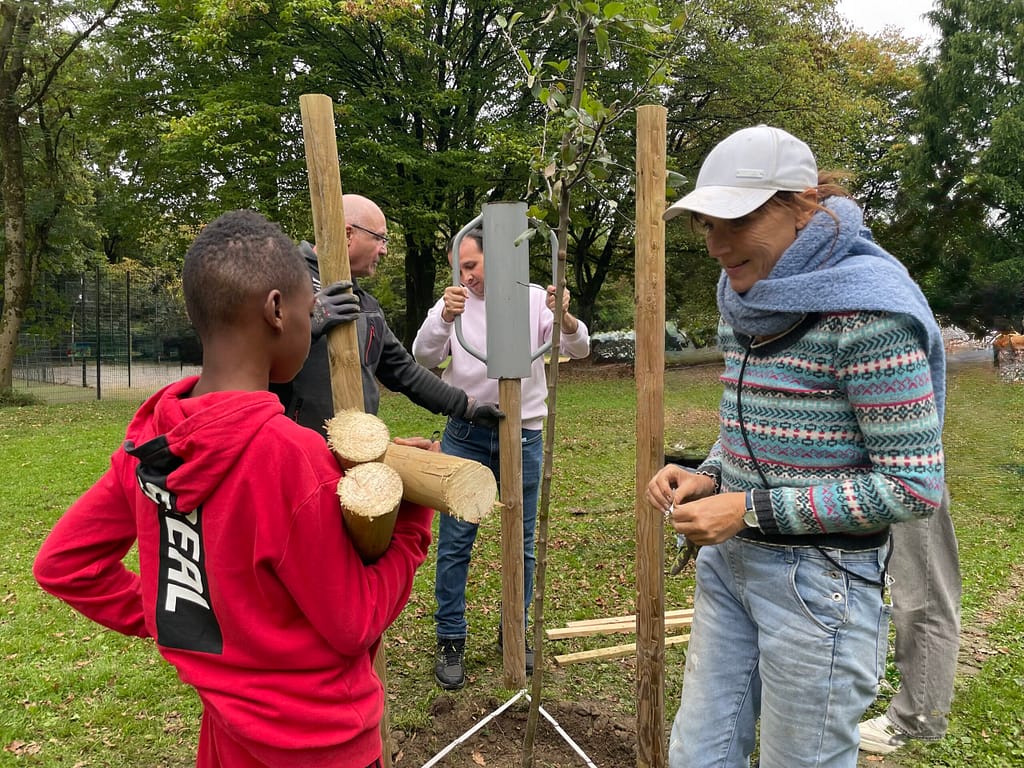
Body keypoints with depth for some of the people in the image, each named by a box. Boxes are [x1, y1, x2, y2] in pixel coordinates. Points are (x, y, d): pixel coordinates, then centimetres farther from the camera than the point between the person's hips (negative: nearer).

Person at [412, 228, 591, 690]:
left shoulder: (534, 299, 0)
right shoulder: (454, 303, 2)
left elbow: (579, 348, -8)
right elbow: (423, 356, -9)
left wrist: (564, 316, -29)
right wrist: (444, 317, -27)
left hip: (523, 436, 0)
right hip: (466, 435, 0)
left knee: (522, 543, 11)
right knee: (455, 541, 2)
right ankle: (450, 640, 16)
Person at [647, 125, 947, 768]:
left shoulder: (865, 309, -18)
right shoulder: (747, 303, 6)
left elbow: (914, 486, -18)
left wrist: (751, 509, -19)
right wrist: (706, 478, -2)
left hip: (820, 579, -7)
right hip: (729, 563, 7)